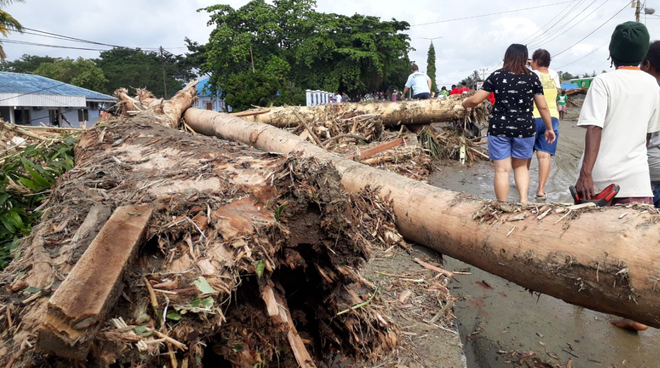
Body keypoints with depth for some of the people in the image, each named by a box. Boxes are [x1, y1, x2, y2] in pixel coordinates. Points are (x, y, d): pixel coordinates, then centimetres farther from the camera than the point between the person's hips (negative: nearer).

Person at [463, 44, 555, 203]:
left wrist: (464, 103, 19)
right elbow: (543, 107, 4)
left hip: (499, 128, -1)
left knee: (502, 170, 3)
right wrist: (549, 128, 16)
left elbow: (475, 99, -2)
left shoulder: (496, 75, -1)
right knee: (521, 166, 19)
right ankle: (523, 200, 5)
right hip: (524, 128, 2)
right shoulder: (532, 77, 2)